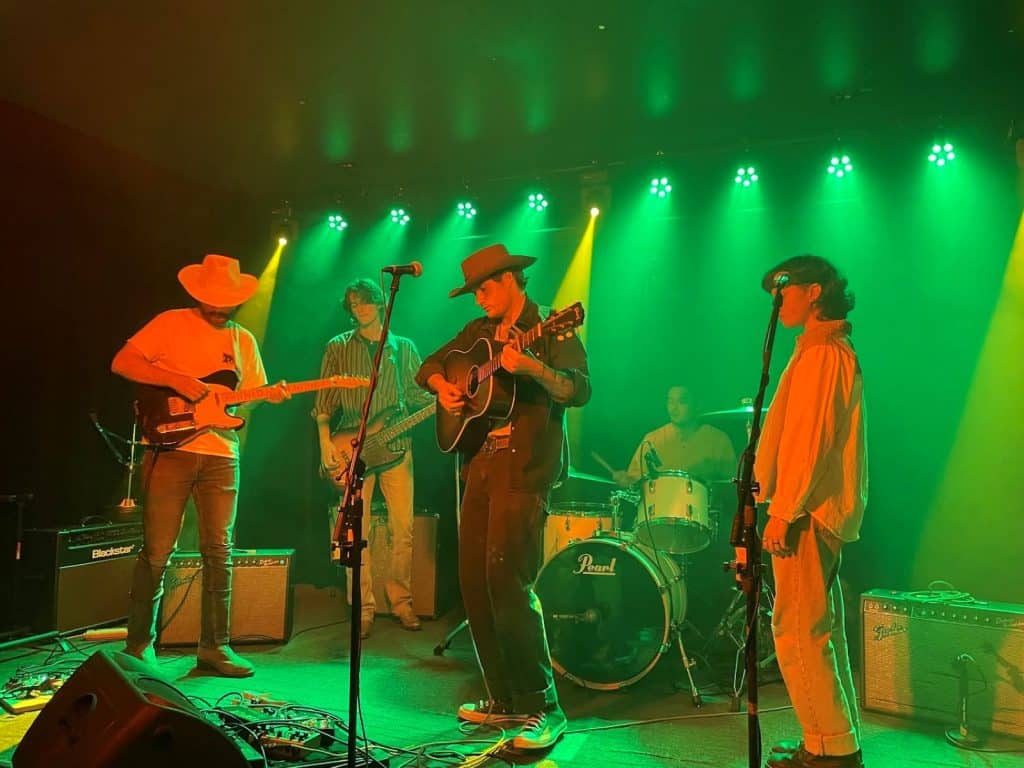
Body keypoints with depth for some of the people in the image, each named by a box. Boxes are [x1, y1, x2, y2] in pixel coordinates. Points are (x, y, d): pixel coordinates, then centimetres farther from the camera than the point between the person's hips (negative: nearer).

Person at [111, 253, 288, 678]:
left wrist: (272, 395, -6)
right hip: (170, 449, -4)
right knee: (157, 552, 1)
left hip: (221, 456, 4)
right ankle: (139, 645, 17)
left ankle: (214, 645, 15)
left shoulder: (243, 339, 15)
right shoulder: (170, 324, 1)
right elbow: (121, 363, -7)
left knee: (218, 552, 5)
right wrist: (178, 381, -18)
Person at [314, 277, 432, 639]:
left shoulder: (404, 347, 13)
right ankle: (364, 608, 8)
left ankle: (401, 601, 14)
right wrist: (326, 442, -5)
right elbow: (325, 399, 5)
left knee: (404, 528, -1)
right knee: (356, 530, -2)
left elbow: (419, 393, 11)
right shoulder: (338, 348, 8)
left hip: (396, 445, 1)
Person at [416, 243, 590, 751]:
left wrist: (531, 367, -34)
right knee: (474, 579, 7)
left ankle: (543, 708, -2)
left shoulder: (548, 329, -4)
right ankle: (503, 698, 19)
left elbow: (579, 391, -17)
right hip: (481, 462, 8)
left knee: (506, 580, -14)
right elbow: (431, 365, 27)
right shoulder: (480, 331, 18)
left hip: (525, 465, -8)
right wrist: (443, 387, 5)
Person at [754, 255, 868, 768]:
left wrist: (784, 511, -19)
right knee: (821, 631, 15)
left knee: (797, 631, -7)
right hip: (820, 511, 11)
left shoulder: (822, 352, -12)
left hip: (807, 514, -11)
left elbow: (811, 439, -20)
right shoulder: (832, 351, 20)